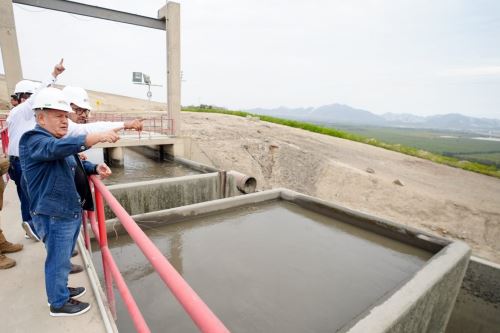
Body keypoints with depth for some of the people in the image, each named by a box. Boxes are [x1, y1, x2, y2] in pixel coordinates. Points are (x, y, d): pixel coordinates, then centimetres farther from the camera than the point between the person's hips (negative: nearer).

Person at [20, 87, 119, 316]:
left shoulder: (61, 141, 13)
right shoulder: (33, 141, -17)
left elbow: (77, 165, 21)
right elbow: (58, 148, -39)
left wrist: (95, 168, -1)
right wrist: (99, 137, -49)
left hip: (72, 210, 9)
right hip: (53, 216, -9)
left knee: (63, 256, 24)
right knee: (58, 260, 7)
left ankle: (60, 289, 44)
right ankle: (59, 303, 26)